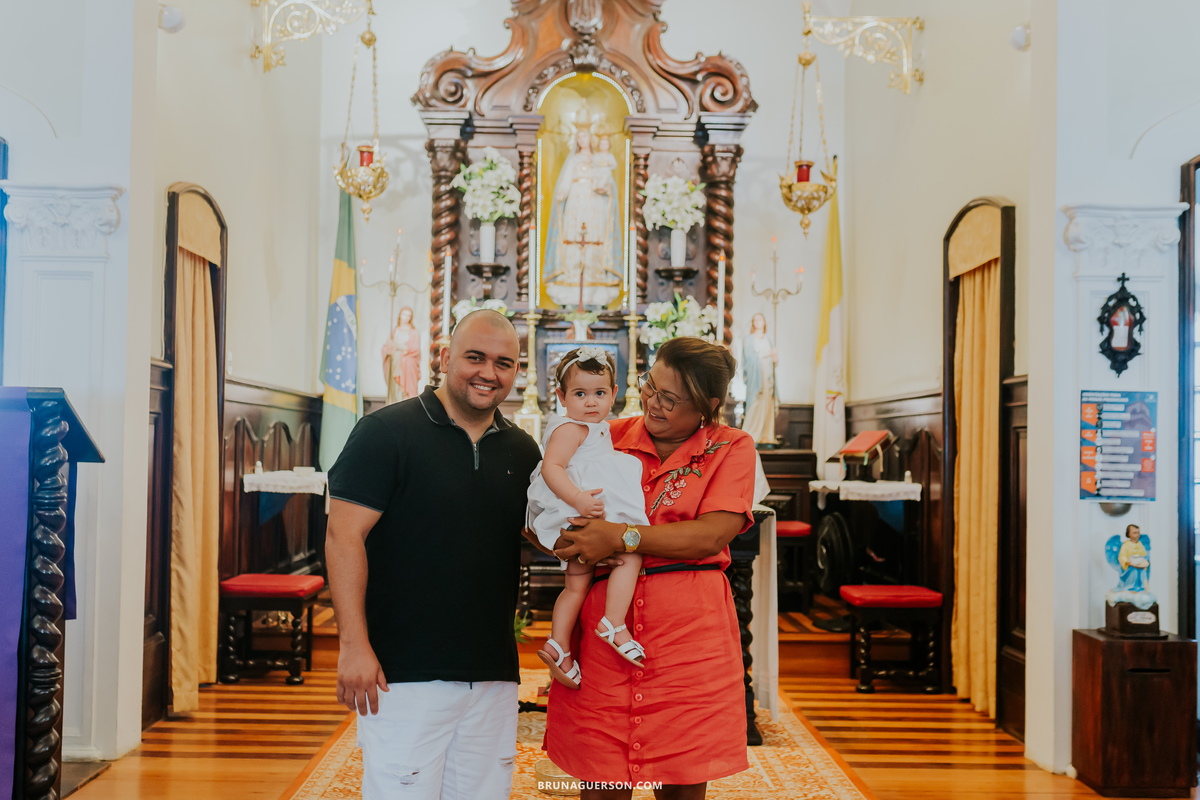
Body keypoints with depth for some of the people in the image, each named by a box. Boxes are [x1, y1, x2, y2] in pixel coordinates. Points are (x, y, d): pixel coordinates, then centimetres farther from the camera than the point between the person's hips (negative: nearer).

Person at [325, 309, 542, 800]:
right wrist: (354, 644, -16)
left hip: (494, 674, 6)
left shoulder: (522, 451, 11)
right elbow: (344, 538, -10)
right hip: (402, 671, -5)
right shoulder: (386, 432, -6)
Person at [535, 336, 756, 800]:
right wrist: (554, 542, -6)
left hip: (689, 631, -1)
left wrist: (621, 538, -17)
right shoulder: (609, 438, 11)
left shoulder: (731, 448, 5)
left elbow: (712, 535, -10)